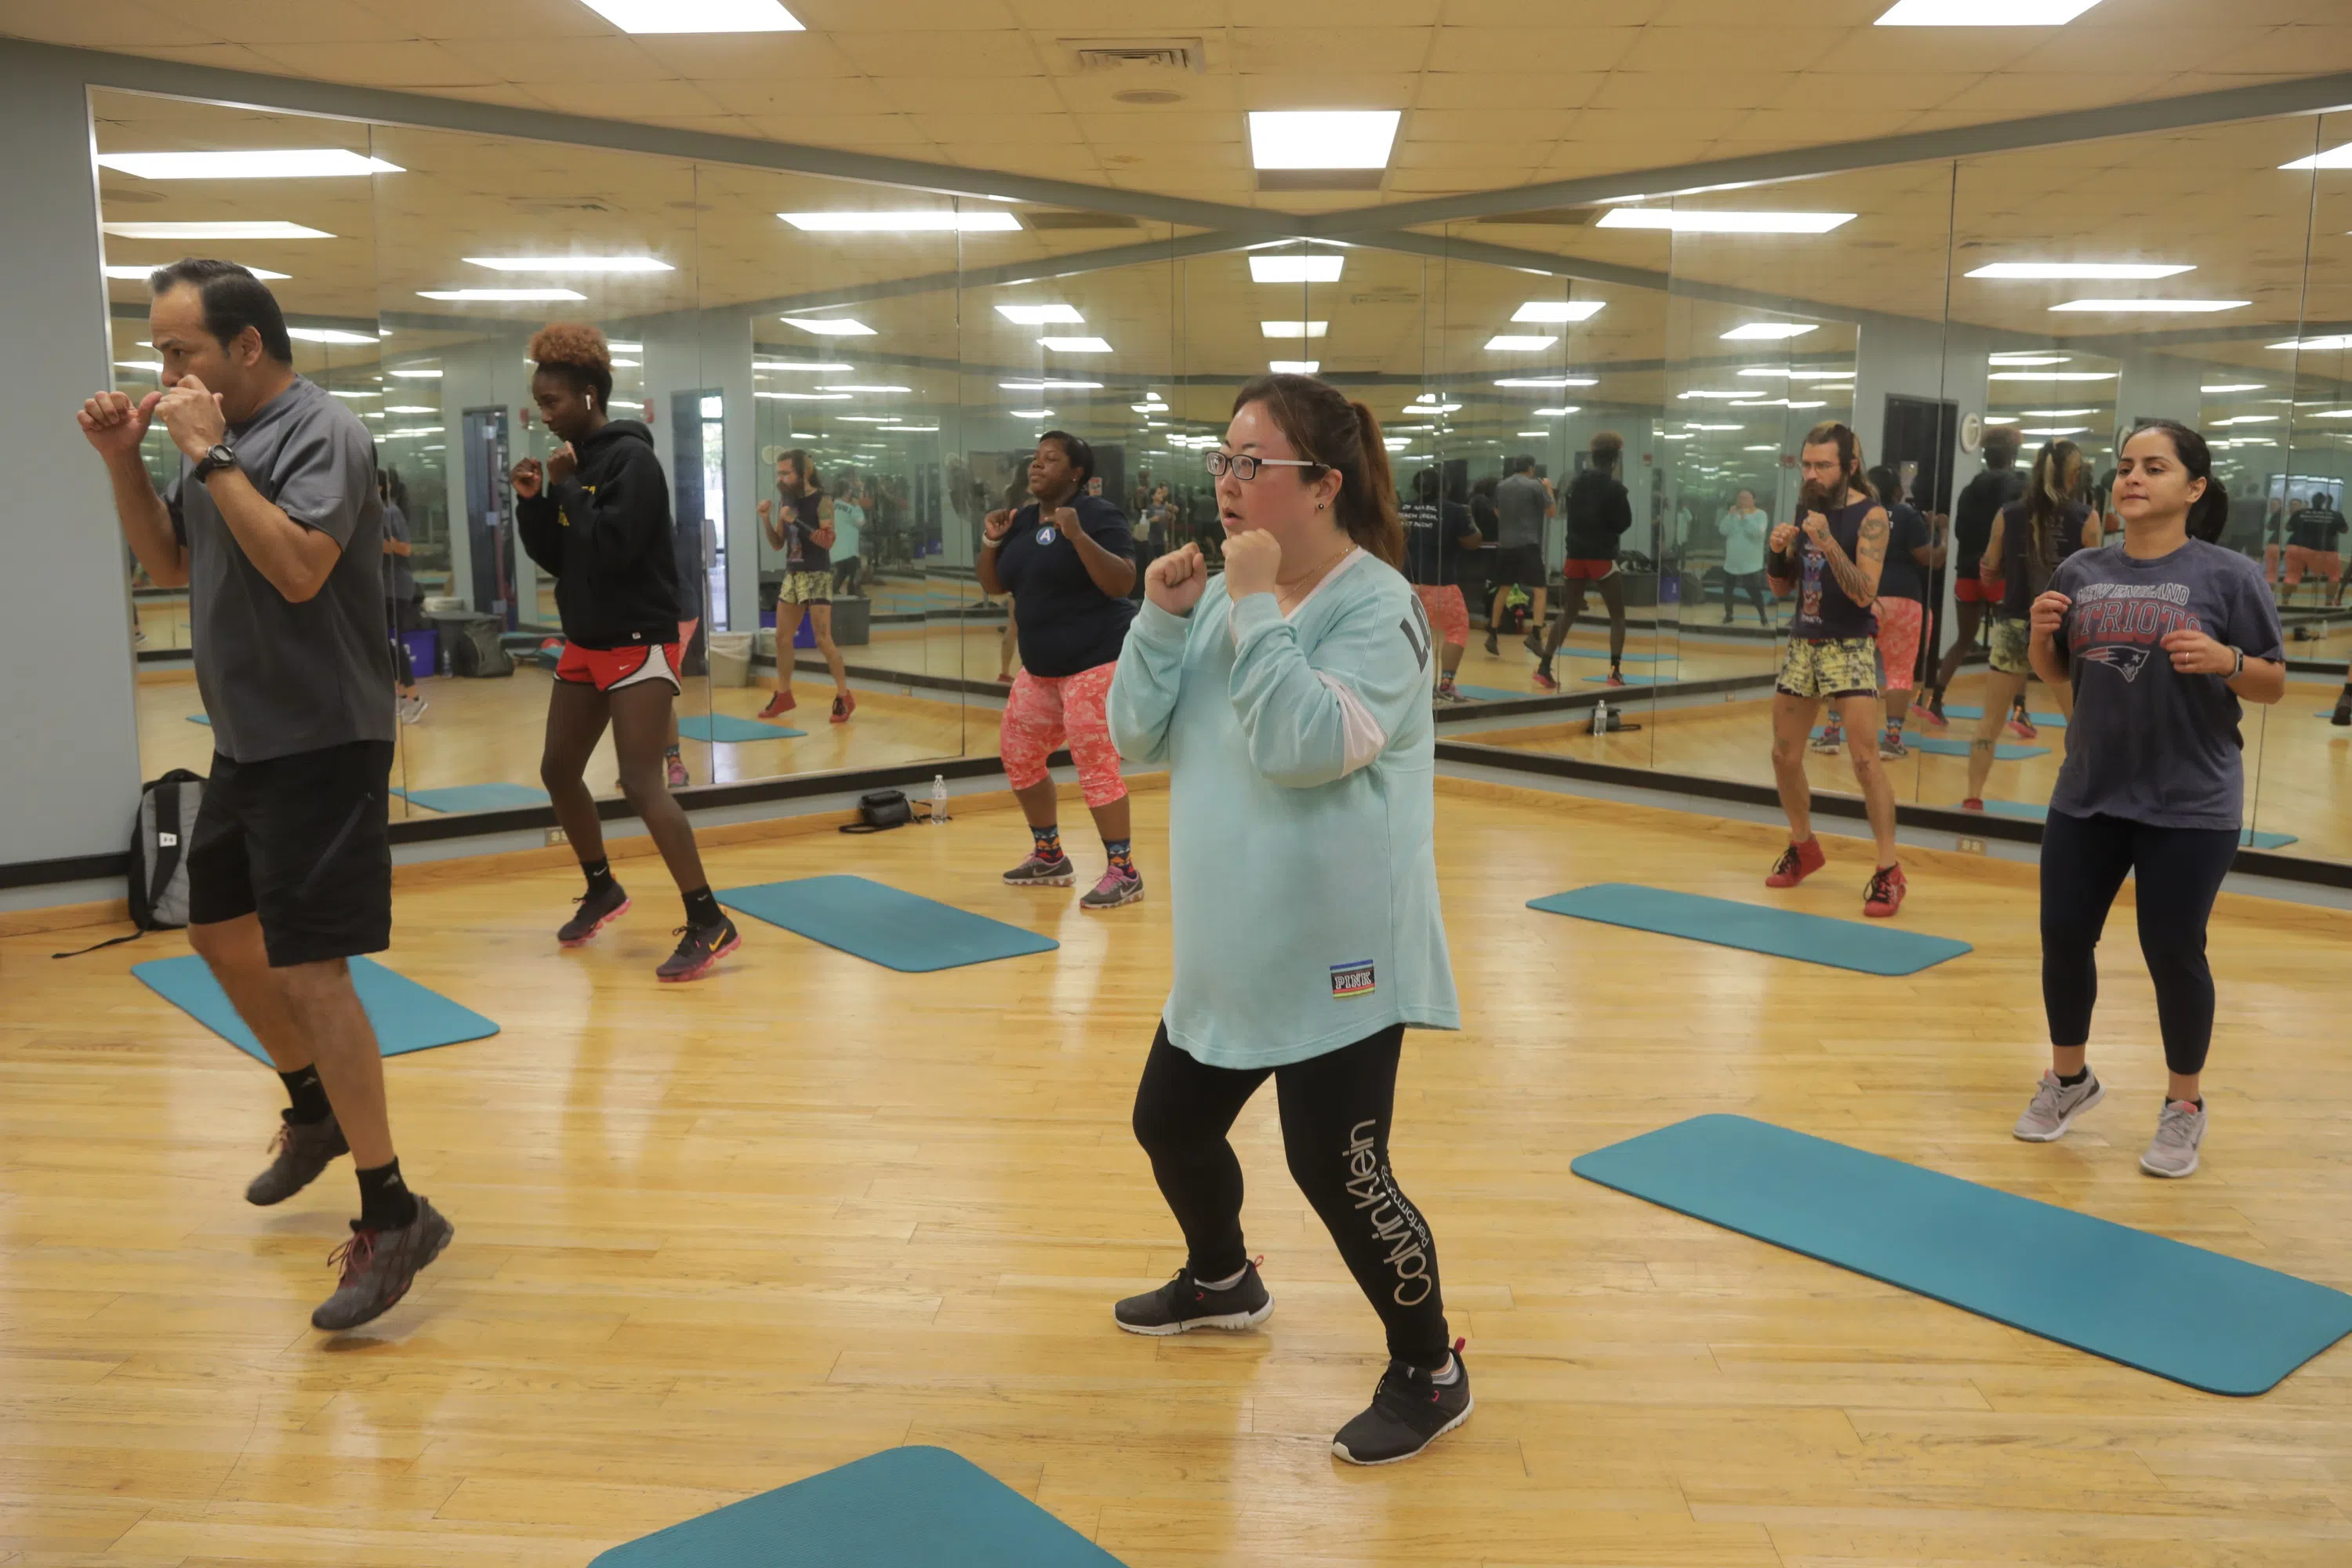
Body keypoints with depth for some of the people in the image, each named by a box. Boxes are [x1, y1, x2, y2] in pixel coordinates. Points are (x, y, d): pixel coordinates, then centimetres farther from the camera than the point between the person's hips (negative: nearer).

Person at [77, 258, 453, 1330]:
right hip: (245, 744, 10)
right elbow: (169, 565, 17)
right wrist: (126, 463, 4)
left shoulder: (322, 434, -16)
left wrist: (209, 456, -24)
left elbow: (299, 568, -30)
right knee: (218, 930, 21)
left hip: (320, 746, -9)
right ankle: (315, 1111, 40)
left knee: (307, 969, -11)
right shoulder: (220, 437, 10)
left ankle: (392, 1213, -2)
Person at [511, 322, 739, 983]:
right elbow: (556, 559, 12)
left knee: (642, 785, -16)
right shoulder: (574, 461, 9)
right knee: (559, 770, 14)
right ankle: (602, 889, 33)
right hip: (585, 643, 9)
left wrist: (565, 488, -14)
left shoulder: (631, 458, -14)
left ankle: (709, 922, -13)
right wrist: (533, 502, -3)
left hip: (639, 642, -9)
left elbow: (611, 547, -24)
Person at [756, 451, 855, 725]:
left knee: (823, 640, -9)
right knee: (782, 637, 10)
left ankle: (844, 696, 1)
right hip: (792, 575, 7)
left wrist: (795, 521, -26)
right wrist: (766, 518, -4)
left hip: (817, 576, -7)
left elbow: (829, 540, -24)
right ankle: (783, 695, 22)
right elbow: (777, 544, 12)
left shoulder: (822, 501, -11)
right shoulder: (785, 501, 8)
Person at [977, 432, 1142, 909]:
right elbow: (993, 586, 16)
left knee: (1095, 764, -11)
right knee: (1018, 755, 11)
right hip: (1041, 665, 9)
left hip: (1096, 659, -8)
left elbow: (1123, 584, -20)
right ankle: (1049, 857, 25)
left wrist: (1078, 536, -28)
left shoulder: (1098, 514, -10)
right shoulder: (1022, 520, 11)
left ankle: (1123, 872, -2)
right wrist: (991, 541, 0)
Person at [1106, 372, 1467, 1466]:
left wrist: (1257, 610, -25)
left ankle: (1430, 1372, 18)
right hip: (1229, 950, 8)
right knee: (1170, 1123, 20)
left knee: (1336, 1169, -5)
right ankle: (1221, 1281, 48)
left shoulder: (1376, 606, -17)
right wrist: (1163, 618, -10)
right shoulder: (1225, 596, 5)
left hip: (1336, 954, -8)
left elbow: (1303, 748, -29)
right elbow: (1136, 736, 3)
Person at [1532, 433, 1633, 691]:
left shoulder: (1576, 484, 6)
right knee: (1617, 616, 6)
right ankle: (1615, 672, -3)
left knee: (1568, 614, 13)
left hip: (1575, 554, 5)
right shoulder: (1614, 488, -10)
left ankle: (1544, 668, 4)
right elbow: (1625, 523, -4)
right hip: (1602, 557, -5)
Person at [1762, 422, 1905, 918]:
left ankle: (1889, 871, -6)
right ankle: (1804, 847, 31)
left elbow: (1865, 593, -21)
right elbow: (1782, 587, 11)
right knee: (1784, 754, 11)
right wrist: (1778, 550, -9)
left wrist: (1828, 543, -31)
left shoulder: (1870, 515, -11)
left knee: (1864, 759, -12)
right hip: (1802, 644, 7)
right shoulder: (1806, 510, 7)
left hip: (1850, 648, -6)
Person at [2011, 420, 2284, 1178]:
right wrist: (2041, 636, -7)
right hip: (2086, 795, 4)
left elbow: (2275, 684, -3)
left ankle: (2185, 1105, 24)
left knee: (2172, 952, 3)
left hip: (2189, 806, -4)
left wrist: (2225, 661, -23)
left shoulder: (2230, 575, -8)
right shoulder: (2081, 572, 4)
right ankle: (2069, 1078, 33)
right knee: (2063, 938, 10)